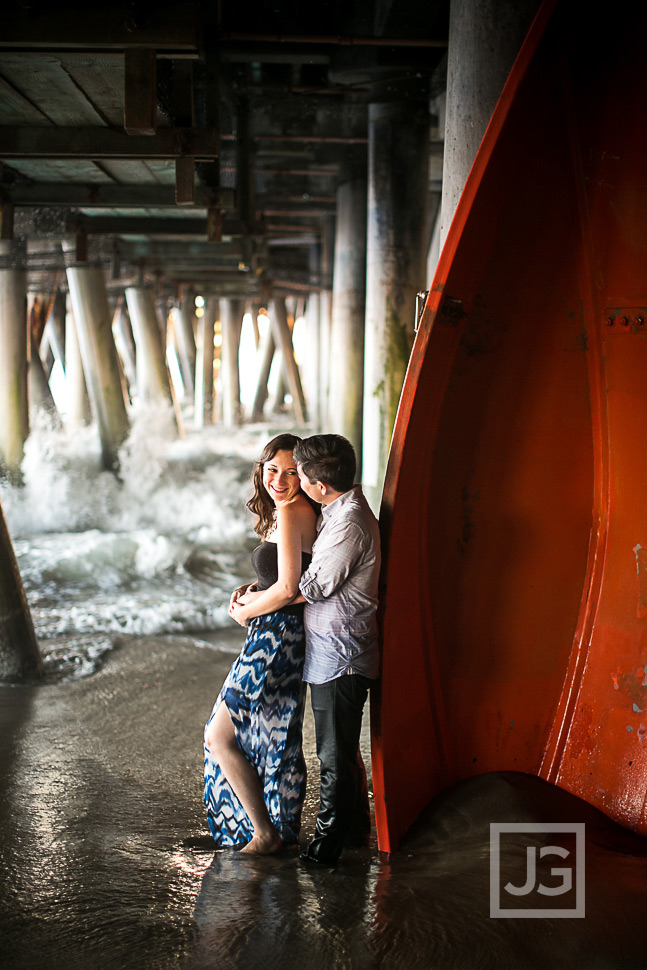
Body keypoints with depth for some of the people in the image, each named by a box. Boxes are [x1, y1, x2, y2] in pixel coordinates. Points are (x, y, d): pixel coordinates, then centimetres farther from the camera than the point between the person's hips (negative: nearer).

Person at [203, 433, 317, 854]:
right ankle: (282, 828, 32)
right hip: (287, 636, 10)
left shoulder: (290, 512, -18)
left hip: (276, 635, -10)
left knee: (221, 736, -1)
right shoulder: (301, 511, 12)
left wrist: (243, 611, -6)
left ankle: (265, 834, 10)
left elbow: (287, 589, -23)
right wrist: (253, 591, 8)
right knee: (276, 736, 19)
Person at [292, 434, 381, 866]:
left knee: (335, 753, 2)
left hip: (339, 655, -10)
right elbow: (312, 568, 19)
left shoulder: (350, 523, -23)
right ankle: (356, 828, 35)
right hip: (332, 649, 10)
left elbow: (314, 587, -18)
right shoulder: (341, 510, 9)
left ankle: (328, 843, 14)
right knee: (342, 748, 21)